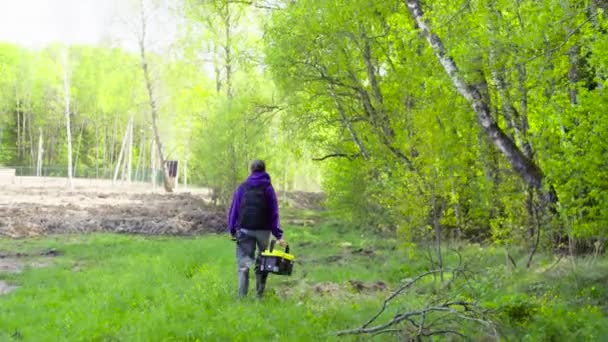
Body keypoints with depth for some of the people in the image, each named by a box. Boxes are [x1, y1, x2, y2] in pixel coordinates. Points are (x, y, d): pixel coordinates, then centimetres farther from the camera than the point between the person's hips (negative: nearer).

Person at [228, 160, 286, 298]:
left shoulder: (242, 187, 6)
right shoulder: (268, 188, 3)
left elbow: (234, 209, 4)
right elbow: (274, 213, 0)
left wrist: (232, 230, 8)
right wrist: (278, 235, -1)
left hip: (244, 229, 0)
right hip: (263, 230, 0)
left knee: (243, 264, 1)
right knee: (262, 264, 11)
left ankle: (242, 296, -6)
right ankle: (259, 295, 13)